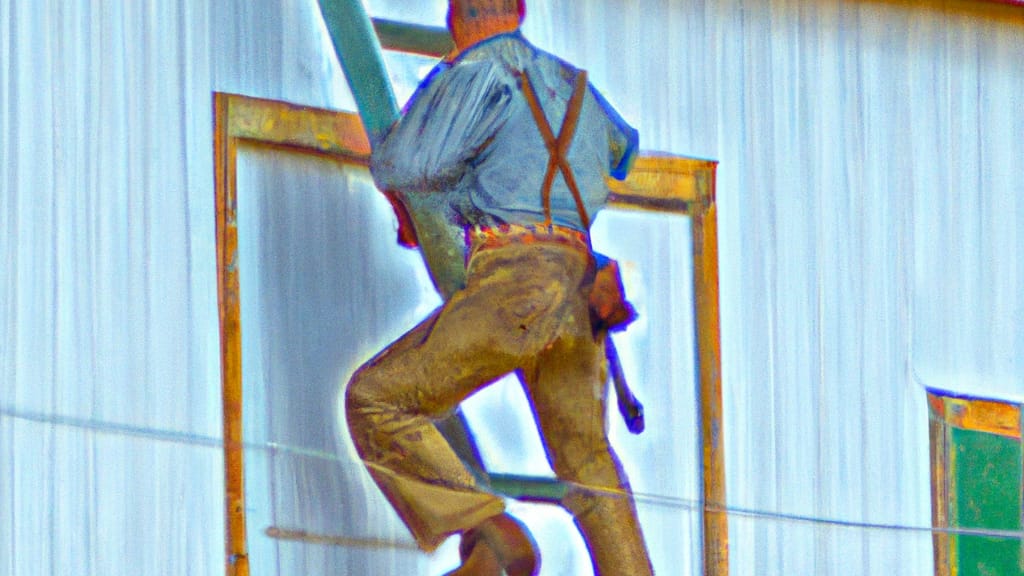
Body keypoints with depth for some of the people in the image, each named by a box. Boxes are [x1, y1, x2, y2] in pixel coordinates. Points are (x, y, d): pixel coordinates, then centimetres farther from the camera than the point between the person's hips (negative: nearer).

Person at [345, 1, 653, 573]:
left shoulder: (476, 74, 1)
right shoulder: (574, 85, 25)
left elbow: (404, 169, -8)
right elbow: (621, 147, 46)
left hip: (514, 282, -7)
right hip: (578, 289, 7)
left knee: (378, 400, -3)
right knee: (588, 464, 16)